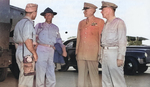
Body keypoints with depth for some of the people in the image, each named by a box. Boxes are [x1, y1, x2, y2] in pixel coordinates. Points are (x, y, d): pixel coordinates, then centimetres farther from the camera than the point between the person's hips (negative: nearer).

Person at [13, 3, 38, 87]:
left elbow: (16, 40, 21)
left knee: (23, 76, 17)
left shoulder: (19, 23, 17)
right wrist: (34, 53, -17)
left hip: (19, 53, 10)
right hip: (27, 55, -10)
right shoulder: (28, 23, -13)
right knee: (27, 80, -5)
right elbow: (27, 40, -23)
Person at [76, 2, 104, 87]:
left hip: (92, 54, -5)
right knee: (81, 74, 7)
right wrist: (77, 51, 14)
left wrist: (100, 52, -5)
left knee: (94, 75, -4)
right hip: (81, 54, 5)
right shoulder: (81, 23, 18)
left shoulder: (99, 22, 3)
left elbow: (101, 38, 0)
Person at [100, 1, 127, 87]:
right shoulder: (106, 24, 16)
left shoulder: (119, 22, -9)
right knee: (106, 79, 9)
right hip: (105, 53, 8)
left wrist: (121, 58, -20)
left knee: (117, 78, -8)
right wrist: (102, 55, 16)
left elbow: (122, 41, -14)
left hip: (115, 53, -8)